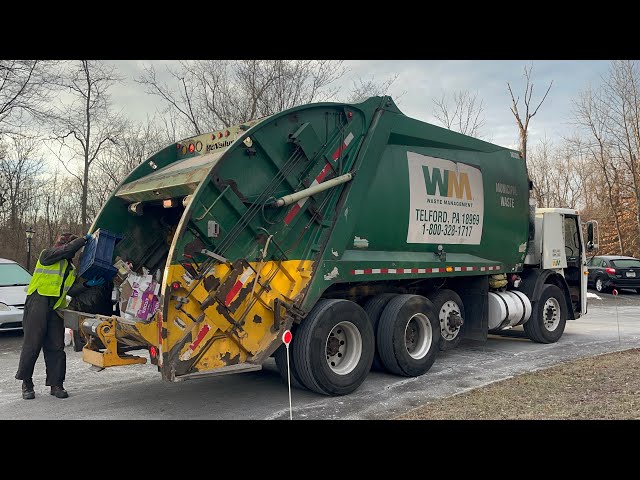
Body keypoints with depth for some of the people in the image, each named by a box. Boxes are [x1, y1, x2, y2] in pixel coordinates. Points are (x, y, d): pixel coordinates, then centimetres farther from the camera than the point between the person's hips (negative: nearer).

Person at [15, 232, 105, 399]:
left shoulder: (71, 269, 21)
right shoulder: (48, 254, 3)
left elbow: (71, 290, 9)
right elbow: (67, 249, -16)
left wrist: (87, 284, -6)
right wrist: (84, 239, -6)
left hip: (55, 308, 6)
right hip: (38, 303, -6)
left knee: (56, 347, 3)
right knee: (32, 344, -2)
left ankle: (56, 384, 8)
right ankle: (26, 384, 10)